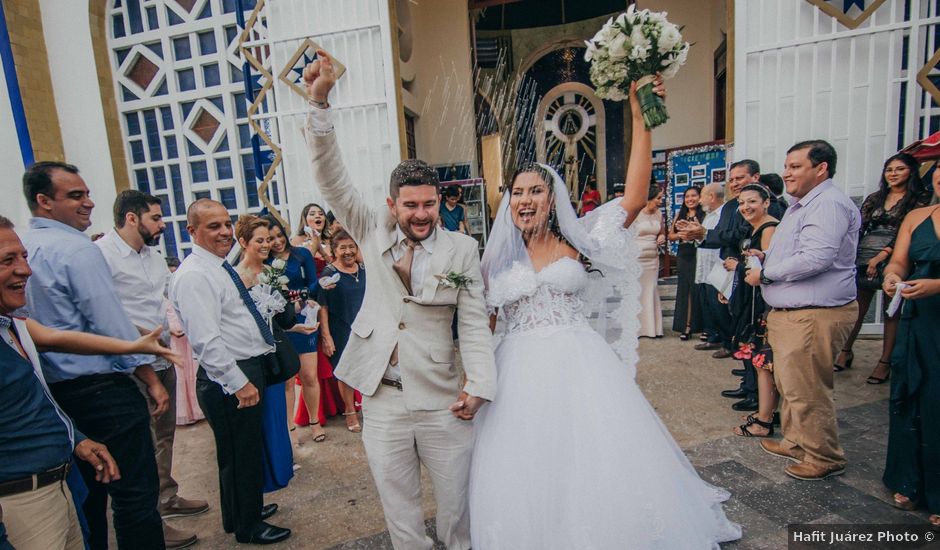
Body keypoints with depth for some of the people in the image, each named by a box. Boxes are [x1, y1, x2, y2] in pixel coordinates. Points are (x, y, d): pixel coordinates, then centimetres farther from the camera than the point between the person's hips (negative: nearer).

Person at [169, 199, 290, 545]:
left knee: (248, 449, 24)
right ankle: (246, 527, 28)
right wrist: (238, 383, -23)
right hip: (229, 379, -10)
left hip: (250, 368, 10)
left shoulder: (221, 266, 12)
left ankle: (248, 508, 44)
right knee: (238, 454, 8)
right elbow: (206, 340, -25)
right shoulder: (194, 275, -19)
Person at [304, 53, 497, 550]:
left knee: (457, 509, 16)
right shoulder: (374, 236, 1)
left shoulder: (462, 249, -4)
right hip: (381, 403, 2)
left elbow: (474, 323, -5)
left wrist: (477, 385, -13)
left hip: (442, 403, -1)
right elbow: (332, 180, -7)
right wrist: (319, 103, -17)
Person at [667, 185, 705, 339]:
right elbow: (671, 235, 12)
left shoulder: (704, 215, -4)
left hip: (698, 257, -5)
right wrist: (681, 234, -7)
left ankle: (694, 325, 9)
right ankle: (685, 326, 12)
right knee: (683, 290, 6)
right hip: (683, 257, 5)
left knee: (696, 290, -2)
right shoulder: (680, 215, 13)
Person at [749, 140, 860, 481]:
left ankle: (825, 457, 17)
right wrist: (767, 258, 10)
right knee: (788, 384, 20)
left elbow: (816, 258, -28)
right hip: (789, 312, 11)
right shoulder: (800, 206, 18)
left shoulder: (829, 204, -16)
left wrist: (765, 273, -16)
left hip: (815, 315, -11)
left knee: (806, 389, -1)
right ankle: (796, 442, 35)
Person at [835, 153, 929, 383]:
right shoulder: (874, 198, 15)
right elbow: (860, 228, 10)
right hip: (863, 260, 4)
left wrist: (881, 256, -16)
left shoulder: (919, 200, 2)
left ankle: (885, 362, 9)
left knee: (892, 312, 3)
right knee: (857, 309, 6)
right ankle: (846, 352, 16)